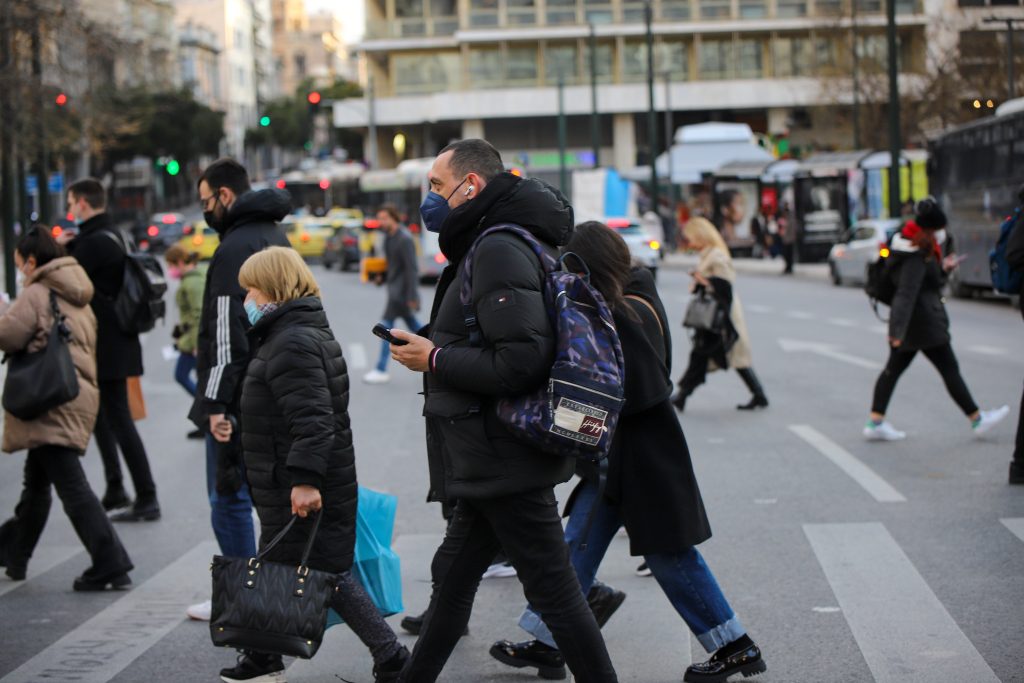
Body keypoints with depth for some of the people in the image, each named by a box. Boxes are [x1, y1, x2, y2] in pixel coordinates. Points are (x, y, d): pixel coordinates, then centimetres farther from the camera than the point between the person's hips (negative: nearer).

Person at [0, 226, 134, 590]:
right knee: (36, 481, 21)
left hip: (51, 404, -9)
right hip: (79, 396, 9)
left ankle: (109, 564, -15)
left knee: (72, 486, -10)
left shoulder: (36, 294, -9)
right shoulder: (77, 298, 18)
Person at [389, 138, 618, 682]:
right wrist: (434, 348, 7)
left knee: (553, 589, -3)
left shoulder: (499, 249, -18)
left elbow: (522, 361, -26)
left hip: (506, 462, -11)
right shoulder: (491, 243, 15)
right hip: (494, 461, 11)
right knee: (452, 576, 20)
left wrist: (436, 358, -16)